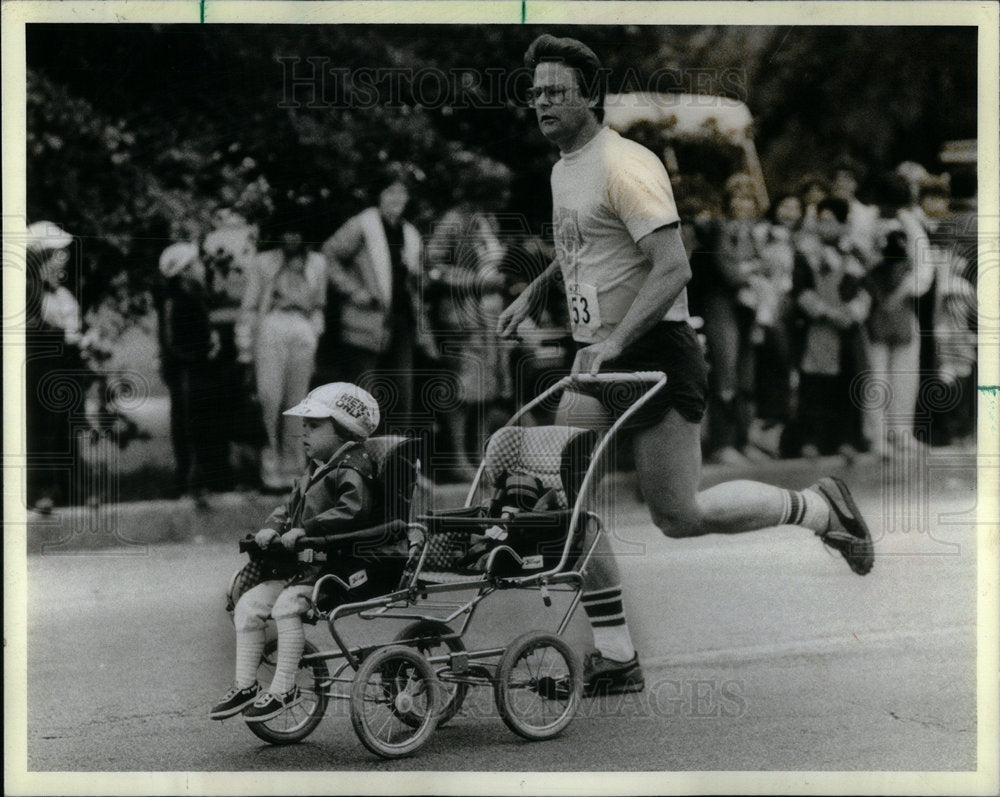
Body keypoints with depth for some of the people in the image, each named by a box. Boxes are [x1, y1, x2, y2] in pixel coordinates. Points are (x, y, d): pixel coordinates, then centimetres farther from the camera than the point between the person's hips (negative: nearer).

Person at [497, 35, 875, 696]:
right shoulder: (563, 171, 14)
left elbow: (673, 267, -23)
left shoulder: (625, 166, -15)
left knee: (678, 515, -6)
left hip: (655, 352, -9)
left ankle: (818, 509, 16)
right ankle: (617, 659, 4)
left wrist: (616, 342, -28)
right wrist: (533, 295, 29)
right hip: (597, 359, 9)